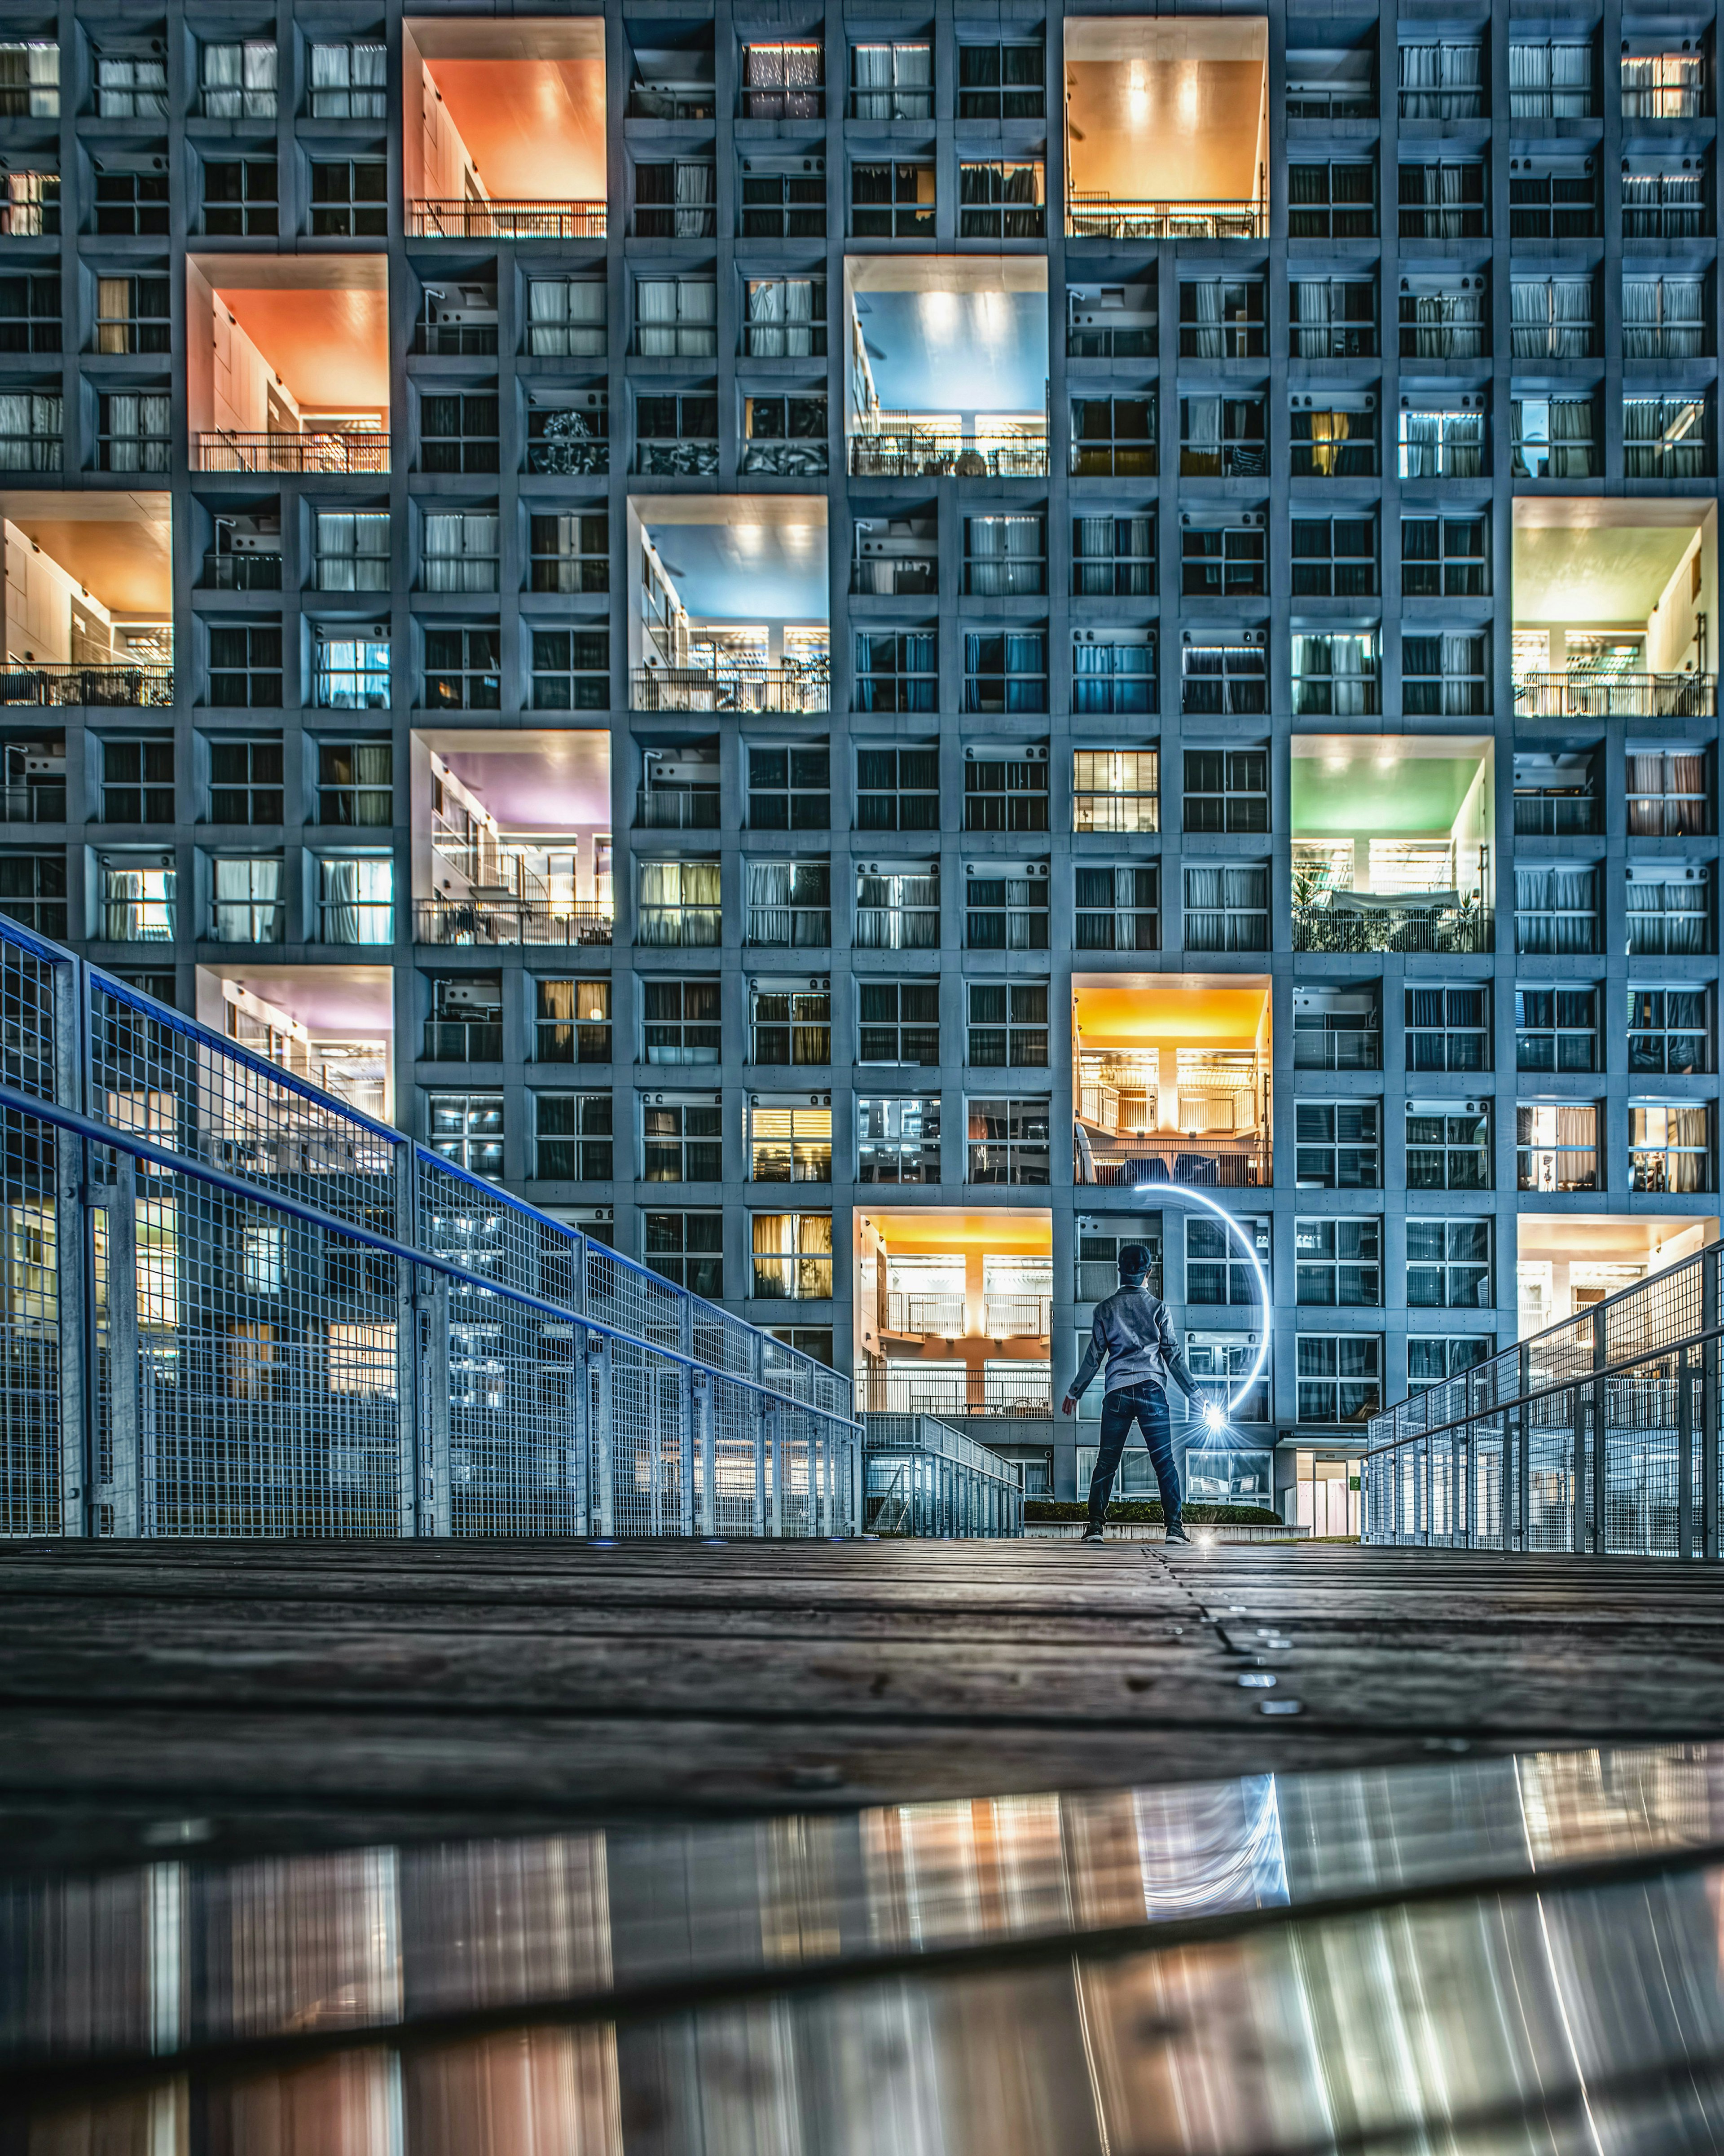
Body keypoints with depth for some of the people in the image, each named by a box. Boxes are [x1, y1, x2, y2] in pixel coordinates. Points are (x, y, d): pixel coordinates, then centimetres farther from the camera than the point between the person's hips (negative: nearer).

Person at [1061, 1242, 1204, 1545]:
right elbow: (1173, 1355, 3)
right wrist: (1194, 1394, 9)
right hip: (1152, 1389, -1)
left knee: (1106, 1462, 5)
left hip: (1117, 1392, 1)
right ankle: (1174, 1527, -5)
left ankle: (1095, 1525, 1)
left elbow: (1093, 1356, 8)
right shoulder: (1157, 1307, 4)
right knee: (1164, 1462, 1)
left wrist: (1075, 1392, 19)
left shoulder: (1106, 1309, 7)